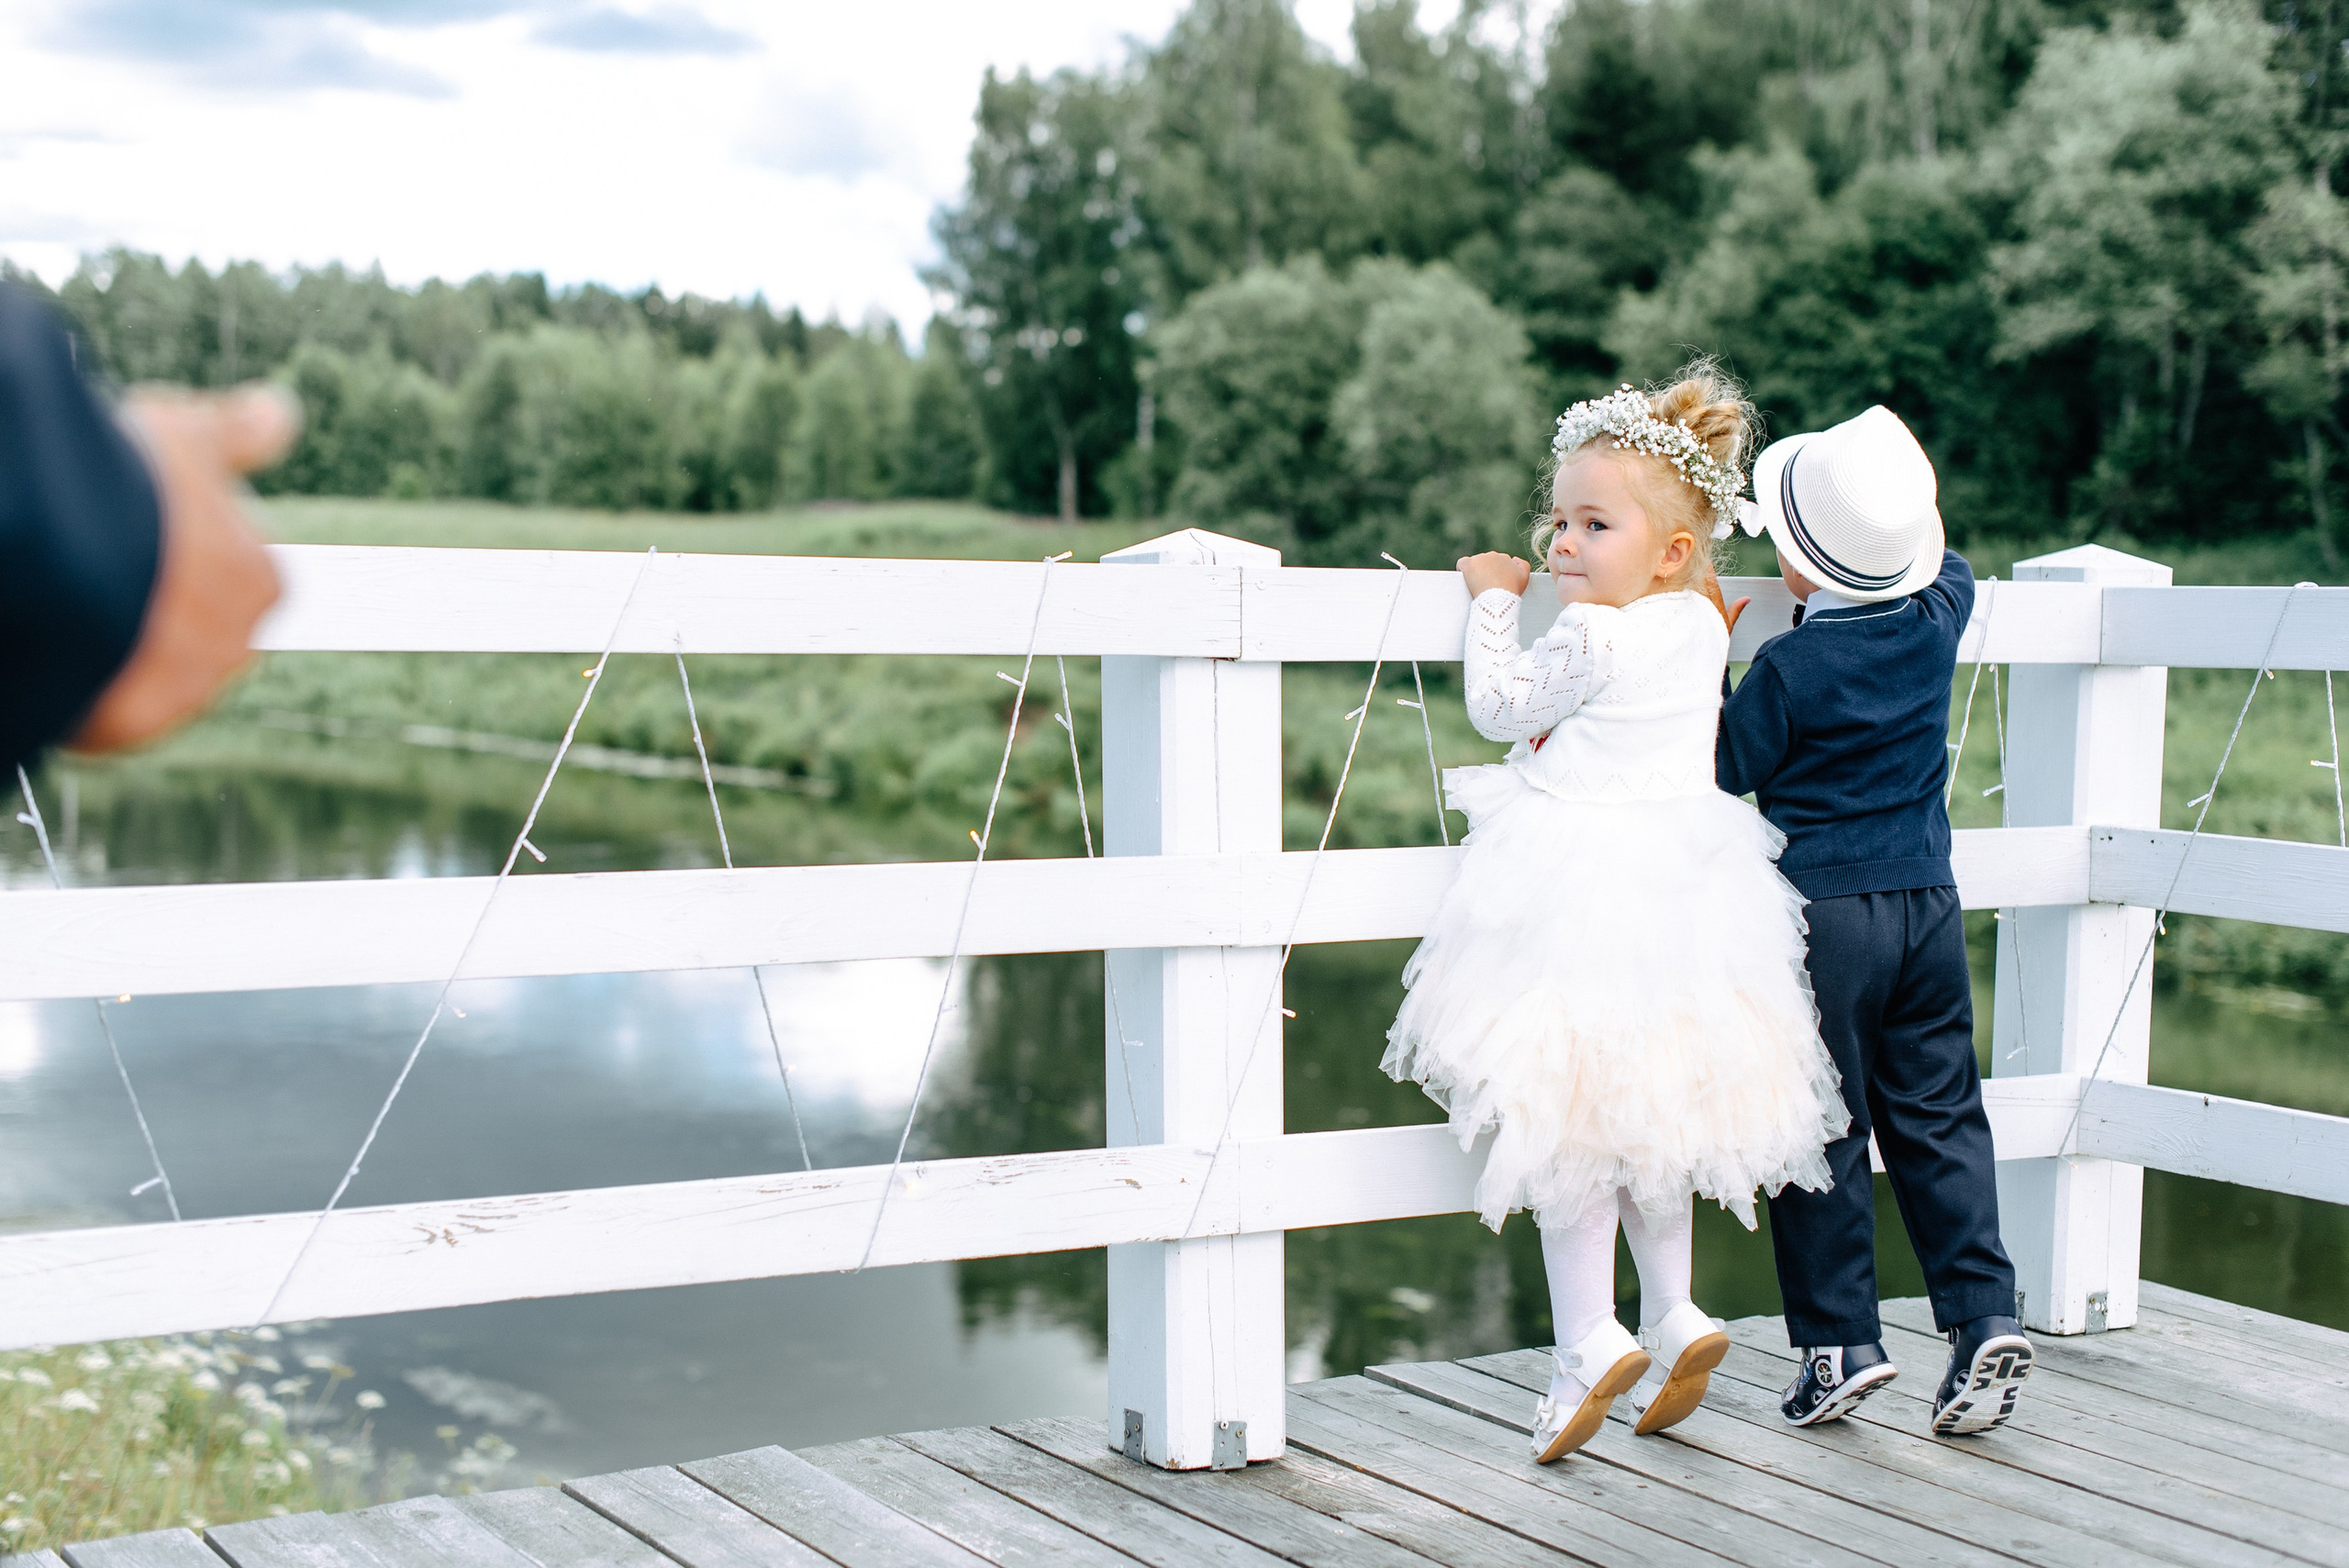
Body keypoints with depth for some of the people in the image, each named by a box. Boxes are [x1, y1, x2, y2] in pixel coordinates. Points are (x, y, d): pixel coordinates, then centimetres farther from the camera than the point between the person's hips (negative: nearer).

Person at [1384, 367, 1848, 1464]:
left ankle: (1587, 1340, -1)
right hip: (1679, 890, 8)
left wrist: (1495, 601, 8)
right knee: (1647, 1111, 19)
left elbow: (1500, 707, -3)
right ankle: (1671, 1314, 21)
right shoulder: (1700, 626, 6)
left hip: (1585, 904, -8)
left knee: (1571, 1115, -1)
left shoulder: (1593, 637, -17)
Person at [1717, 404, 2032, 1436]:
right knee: (1938, 1116, 11)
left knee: (1820, 1129, 4)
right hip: (1927, 901, 5)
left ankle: (1840, 1338, 7)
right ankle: (1984, 1311, 4)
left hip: (1820, 914, -5)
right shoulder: (1936, 621, -1)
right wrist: (1898, 511, 25)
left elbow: (1728, 766, -5)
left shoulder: (1790, 665, -17)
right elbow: (1947, 566, 22)